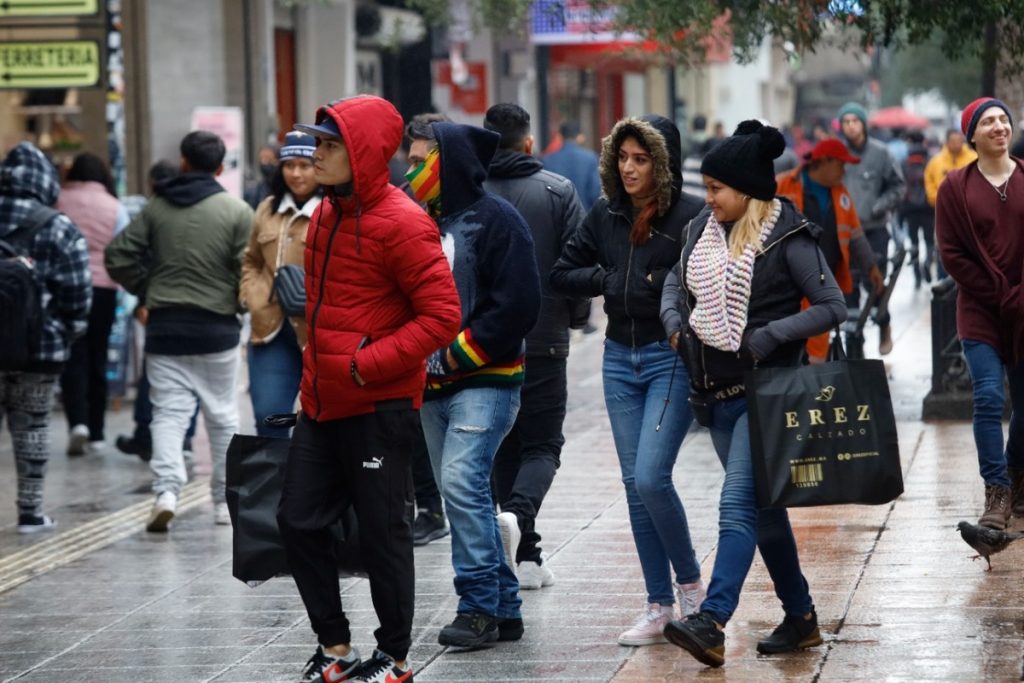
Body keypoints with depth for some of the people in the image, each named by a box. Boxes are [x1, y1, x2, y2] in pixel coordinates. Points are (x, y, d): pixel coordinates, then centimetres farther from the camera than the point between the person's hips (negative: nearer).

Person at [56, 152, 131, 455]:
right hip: (103, 288, 1)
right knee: (97, 360, 11)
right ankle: (96, 433, 15)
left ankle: (77, 421, -19)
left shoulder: (59, 202, 0)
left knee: (73, 358, 1)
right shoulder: (115, 208, 3)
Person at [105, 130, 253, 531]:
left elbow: (118, 257, 0)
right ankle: (225, 501, 18)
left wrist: (147, 292, 13)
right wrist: (243, 304, 8)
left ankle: (167, 490, -18)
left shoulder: (157, 208, 1)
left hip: (165, 327, 1)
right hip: (217, 328, -1)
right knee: (222, 415, 11)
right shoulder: (237, 211, -7)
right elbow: (249, 270, -12)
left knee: (169, 412, 2)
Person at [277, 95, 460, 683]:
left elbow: (442, 315, -18)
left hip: (380, 407, -8)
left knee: (384, 533, 2)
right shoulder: (326, 215, 10)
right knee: (300, 522, 9)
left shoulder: (402, 224, -15)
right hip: (323, 403, 8)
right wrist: (316, 369, 15)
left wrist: (367, 364, -20)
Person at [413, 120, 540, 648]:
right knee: (462, 494, 8)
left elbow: (518, 305, -14)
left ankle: (480, 605, -14)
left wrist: (456, 353, -14)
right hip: (434, 386, 8)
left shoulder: (495, 220, -8)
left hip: (484, 381, -8)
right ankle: (502, 609, 15)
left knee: (462, 481, -19)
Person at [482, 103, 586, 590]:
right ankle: (518, 514, -22)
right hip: (543, 342, -1)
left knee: (504, 446, 13)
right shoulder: (558, 192, -4)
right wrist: (566, 314, 13)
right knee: (542, 444, 7)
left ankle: (526, 557, 14)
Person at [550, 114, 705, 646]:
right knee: (635, 484, 6)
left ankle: (689, 582, 8)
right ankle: (659, 606, 13)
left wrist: (657, 284, -18)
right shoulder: (606, 215, 8)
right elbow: (562, 273, 10)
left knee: (651, 477, -14)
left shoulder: (691, 215, -10)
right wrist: (609, 279, -4)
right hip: (620, 357, 6)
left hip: (672, 358, -6)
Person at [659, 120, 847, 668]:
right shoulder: (703, 229, 7)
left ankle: (711, 624, -24)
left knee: (737, 505, -17)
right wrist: (674, 322, 1)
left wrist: (771, 335, -20)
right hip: (717, 392, 7)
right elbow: (675, 283, 21)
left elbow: (832, 307, -11)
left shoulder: (787, 238, -11)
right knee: (762, 507, 14)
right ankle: (800, 618, 24)